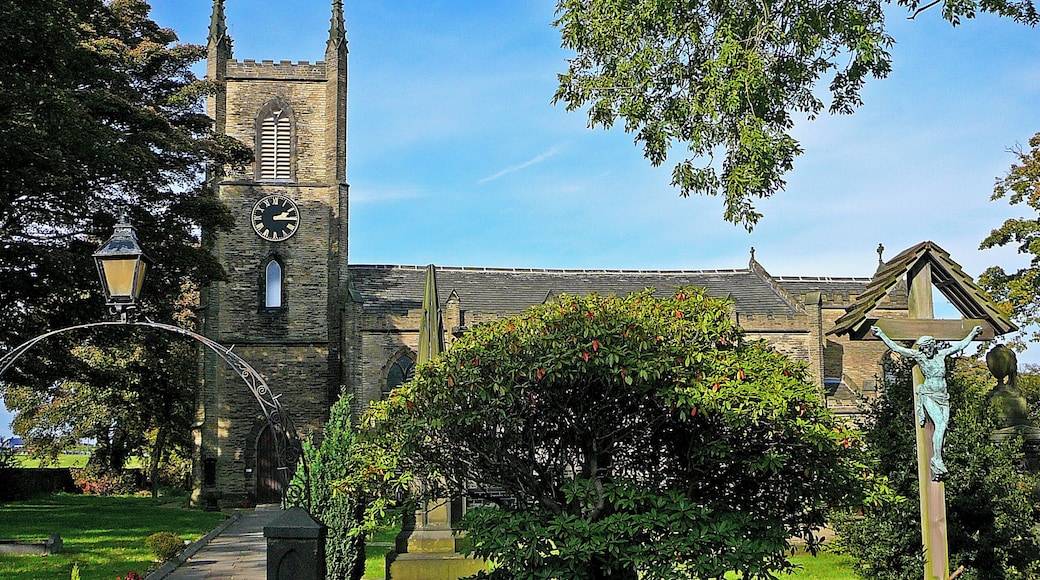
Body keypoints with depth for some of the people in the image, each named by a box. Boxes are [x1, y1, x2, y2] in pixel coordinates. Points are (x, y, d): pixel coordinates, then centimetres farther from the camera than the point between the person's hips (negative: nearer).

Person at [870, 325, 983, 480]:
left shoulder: (941, 354, 12)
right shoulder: (919, 356, 2)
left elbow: (961, 345, 25)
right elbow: (896, 347, 1)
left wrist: (973, 334, 30)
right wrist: (881, 335, -1)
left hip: (943, 396, 4)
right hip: (928, 395, -4)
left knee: (943, 425, -10)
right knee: (940, 424, -22)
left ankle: (936, 467, -11)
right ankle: (937, 459, -21)